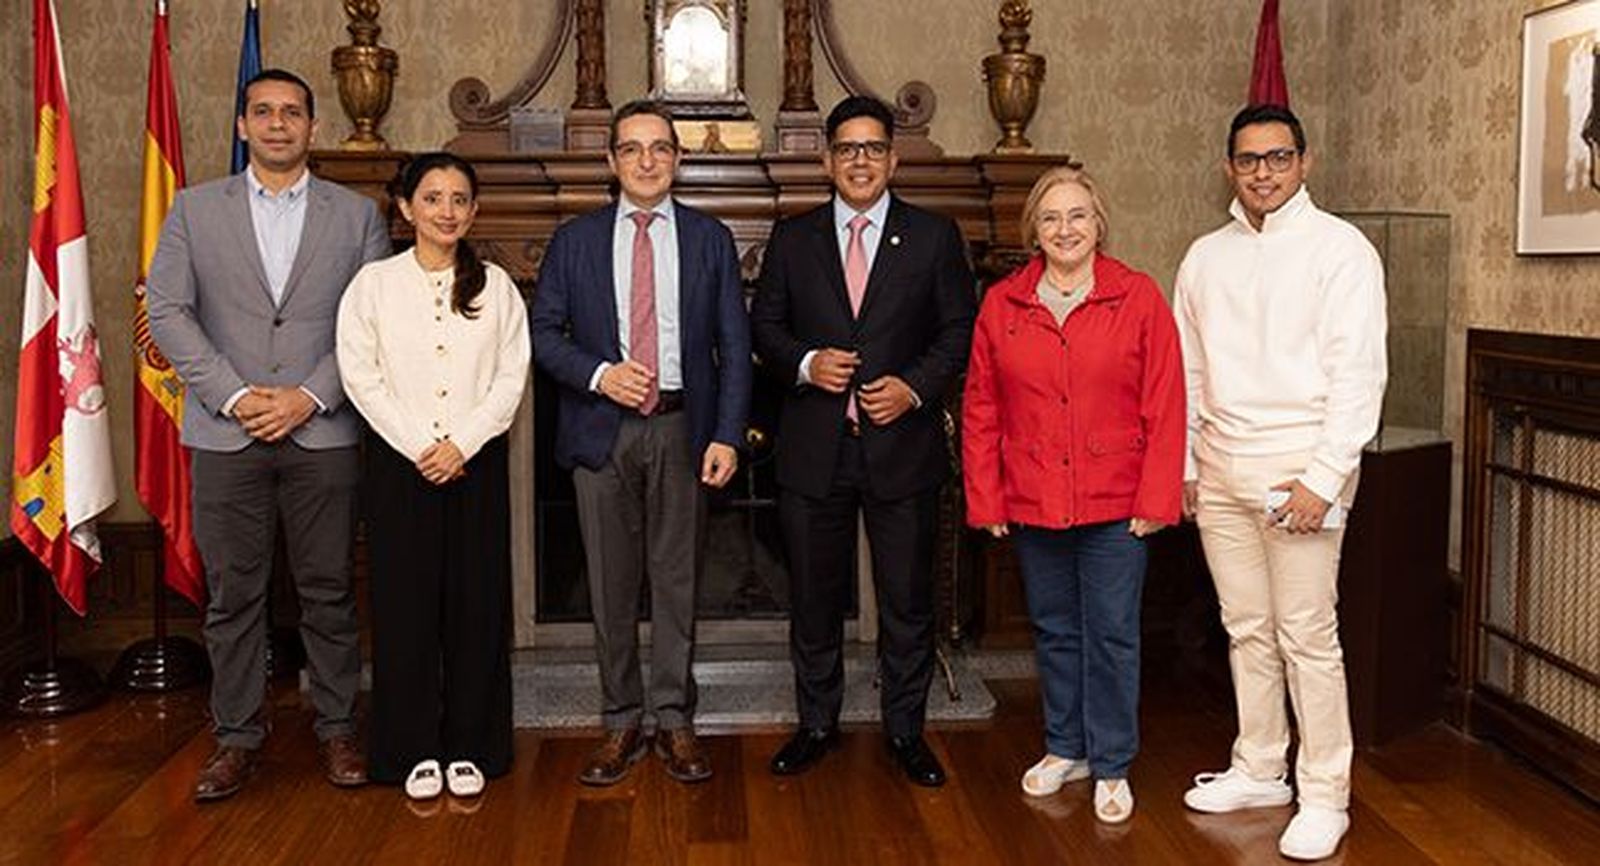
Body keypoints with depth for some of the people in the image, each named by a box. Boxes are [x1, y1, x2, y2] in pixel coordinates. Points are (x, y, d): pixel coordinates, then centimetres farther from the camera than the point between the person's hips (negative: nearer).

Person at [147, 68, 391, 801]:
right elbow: (167, 310, 2)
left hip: (323, 433, 0)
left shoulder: (356, 214, 7)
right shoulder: (195, 209, 9)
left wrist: (310, 395, -10)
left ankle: (336, 729, 18)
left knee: (328, 591, 5)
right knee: (232, 595, 5)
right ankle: (237, 738, 16)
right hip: (225, 433, 1)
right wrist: (233, 395, -9)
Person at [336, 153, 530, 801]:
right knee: (406, 602, 2)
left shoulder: (495, 286, 6)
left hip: (477, 461, 1)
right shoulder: (374, 284, 3)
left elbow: (511, 377, 1)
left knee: (476, 602, 3)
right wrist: (420, 444, -11)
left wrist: (462, 444, -11)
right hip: (399, 461, -1)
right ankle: (416, 750, 14)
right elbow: (361, 376, -3)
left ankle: (469, 747, 15)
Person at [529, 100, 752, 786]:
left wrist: (726, 436, -6)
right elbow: (545, 331, 5)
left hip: (682, 428, 0)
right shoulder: (575, 240, 7)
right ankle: (621, 721, 19)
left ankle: (673, 719, 17)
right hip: (603, 428, 1)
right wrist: (599, 374, -13)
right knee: (611, 583, 6)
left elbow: (734, 344, 3)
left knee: (677, 579, 5)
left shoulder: (710, 239, 6)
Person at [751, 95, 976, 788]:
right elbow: (764, 325, 9)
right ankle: (817, 723, 28)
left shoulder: (934, 237, 4)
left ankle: (906, 730, 23)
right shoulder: (793, 238, 8)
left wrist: (916, 386, -12)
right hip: (814, 450, 2)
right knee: (814, 599, 12)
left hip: (903, 445, -1)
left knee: (907, 601, 7)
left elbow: (961, 329, 3)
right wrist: (805, 364, -10)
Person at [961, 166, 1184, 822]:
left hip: (1114, 506, -2)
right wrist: (986, 500, 1)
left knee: (1112, 635, 4)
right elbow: (980, 412, 4)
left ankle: (1112, 766, 19)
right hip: (1031, 504, 3)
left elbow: (1165, 407, -5)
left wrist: (1156, 499, -10)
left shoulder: (1140, 299, -4)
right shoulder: (1001, 305, 2)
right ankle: (1066, 748, 32)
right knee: (1054, 631, 15)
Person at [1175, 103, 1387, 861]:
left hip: (1298, 470, -5)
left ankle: (1325, 796, 9)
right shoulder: (1205, 257, 12)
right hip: (1219, 471, 5)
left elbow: (1358, 373, -10)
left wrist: (1322, 479, -15)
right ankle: (1258, 770, 27)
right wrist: (1181, 464, 11)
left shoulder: (1339, 248, -5)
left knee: (1307, 637, -3)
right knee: (1247, 628, 13)